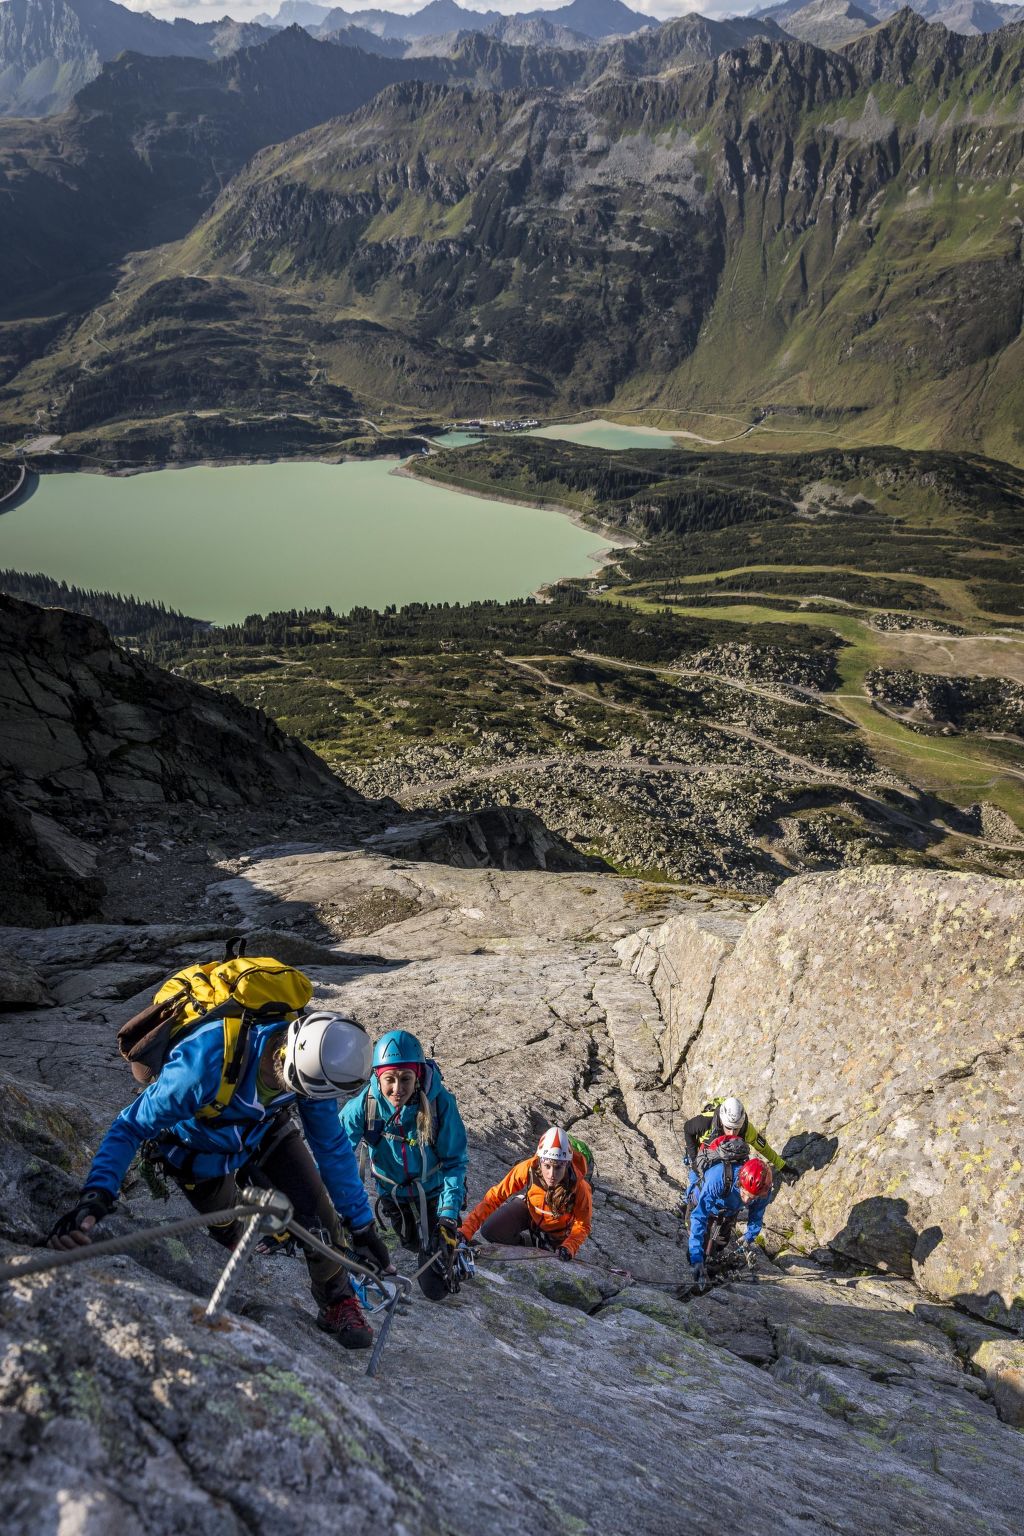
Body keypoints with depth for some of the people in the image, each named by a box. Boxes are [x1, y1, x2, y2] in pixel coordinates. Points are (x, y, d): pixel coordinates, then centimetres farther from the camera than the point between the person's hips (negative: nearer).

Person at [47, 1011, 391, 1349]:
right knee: (225, 1232, 13)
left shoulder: (311, 1061, -31)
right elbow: (131, 1127, -37)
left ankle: (338, 1303, 11)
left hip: (265, 1132, 3)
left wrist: (362, 1226, -11)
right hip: (200, 1151, -2)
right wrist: (96, 1196, -51)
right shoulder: (208, 1064, -46)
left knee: (316, 1206, -13)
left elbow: (332, 1146, -16)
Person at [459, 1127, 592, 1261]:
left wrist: (568, 1248, -38)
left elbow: (582, 1225, -19)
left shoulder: (579, 1187, -36)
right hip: (527, 1210, 0)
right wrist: (466, 1230, -35)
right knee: (489, 1231, -23)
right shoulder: (528, 1169, -35)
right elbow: (495, 1197, -28)